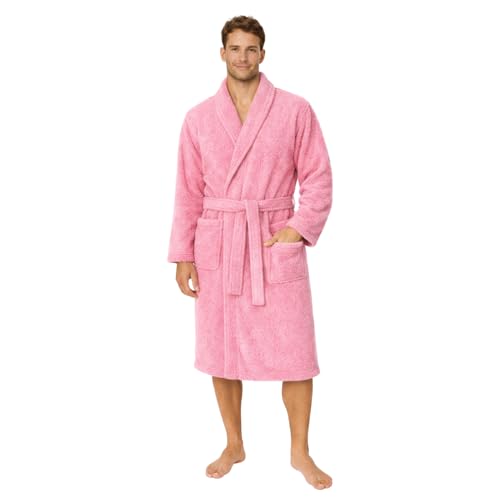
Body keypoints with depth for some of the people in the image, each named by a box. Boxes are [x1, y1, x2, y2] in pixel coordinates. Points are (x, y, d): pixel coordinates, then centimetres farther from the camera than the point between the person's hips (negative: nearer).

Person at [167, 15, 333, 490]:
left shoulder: (295, 110, 0)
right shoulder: (198, 117, 5)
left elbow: (318, 177, 1)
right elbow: (188, 192, 5)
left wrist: (300, 227, -12)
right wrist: (183, 255, 2)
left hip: (276, 244, -2)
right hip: (215, 248, 2)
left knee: (294, 353, 1)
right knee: (220, 351, 9)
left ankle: (300, 451, 21)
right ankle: (234, 446, 29)